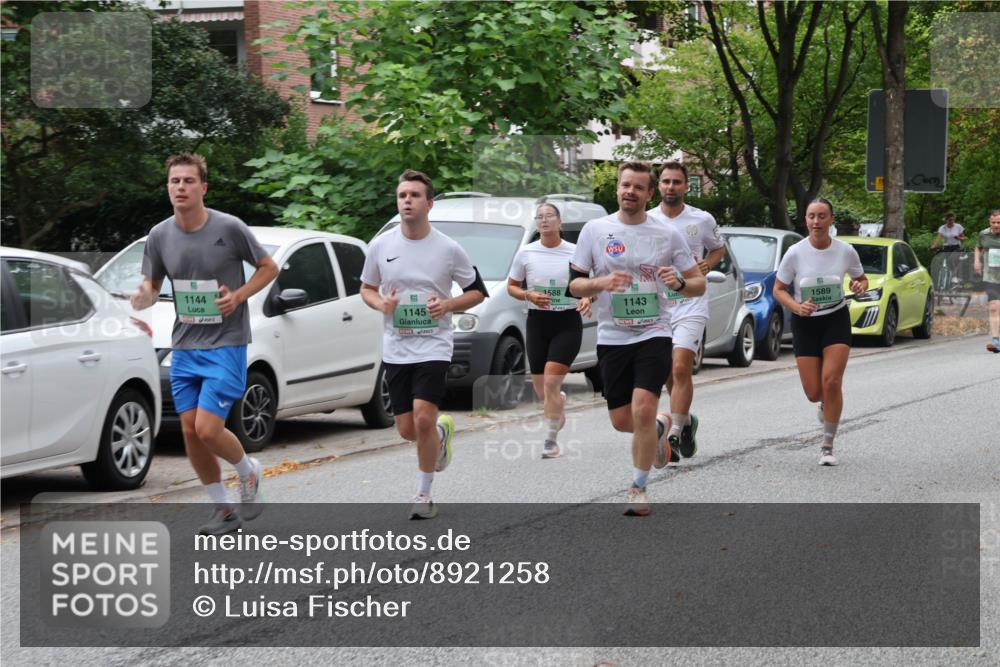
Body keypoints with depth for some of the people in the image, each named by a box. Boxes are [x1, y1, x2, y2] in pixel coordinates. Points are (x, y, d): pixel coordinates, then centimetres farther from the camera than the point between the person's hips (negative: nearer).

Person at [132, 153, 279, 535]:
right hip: (184, 347, 5)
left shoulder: (229, 228, -11)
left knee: (207, 429, -14)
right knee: (190, 432, 4)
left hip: (225, 345, -5)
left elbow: (269, 268, 0)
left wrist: (239, 295, -16)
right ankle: (223, 510, 21)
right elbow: (152, 284, 12)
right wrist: (144, 297, -12)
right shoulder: (160, 236, 0)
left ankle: (249, 472, 17)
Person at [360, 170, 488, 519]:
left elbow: (477, 291, 6)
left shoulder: (449, 249, -4)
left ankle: (424, 495, 0)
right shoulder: (380, 246, 1)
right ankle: (442, 432, 42)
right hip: (396, 348, 3)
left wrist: (447, 305, -13)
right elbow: (366, 288, 14)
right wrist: (382, 304, -9)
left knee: (423, 418, -18)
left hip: (433, 345, -3)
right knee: (407, 430, 5)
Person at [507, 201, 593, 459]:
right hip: (537, 321, 3)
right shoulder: (525, 253, 2)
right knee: (541, 389, 5)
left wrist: (587, 299, -13)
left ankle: (551, 439, -6)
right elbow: (511, 287, 10)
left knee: (551, 381, -16)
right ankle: (560, 401, 42)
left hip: (568, 323, -3)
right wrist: (529, 295, -10)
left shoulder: (575, 252, -1)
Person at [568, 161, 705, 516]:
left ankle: (638, 489, -2)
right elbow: (575, 284, 3)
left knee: (643, 410, -18)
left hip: (653, 334, -2)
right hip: (611, 338, 2)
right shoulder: (595, 230, 2)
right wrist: (602, 282, -17)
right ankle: (660, 426, 41)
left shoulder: (668, 235, 2)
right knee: (621, 421, 6)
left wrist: (679, 282, -15)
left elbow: (699, 284, 7)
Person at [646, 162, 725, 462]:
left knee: (681, 369, -17)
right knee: (668, 375, 11)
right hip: (656, 306, 3)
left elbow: (719, 248, 16)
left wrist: (708, 264, -4)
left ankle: (674, 433, -17)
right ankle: (685, 420, 33)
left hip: (690, 305, -3)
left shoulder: (703, 220, 0)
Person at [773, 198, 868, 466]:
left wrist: (860, 286, -15)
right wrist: (797, 306, -21)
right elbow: (778, 289, -2)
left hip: (837, 319, 0)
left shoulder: (846, 251, -7)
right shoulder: (795, 253, -11)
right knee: (814, 392, -1)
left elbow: (861, 279, 10)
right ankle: (826, 403, 41)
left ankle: (827, 447, 0)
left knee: (831, 381, -15)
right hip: (804, 323, 0)